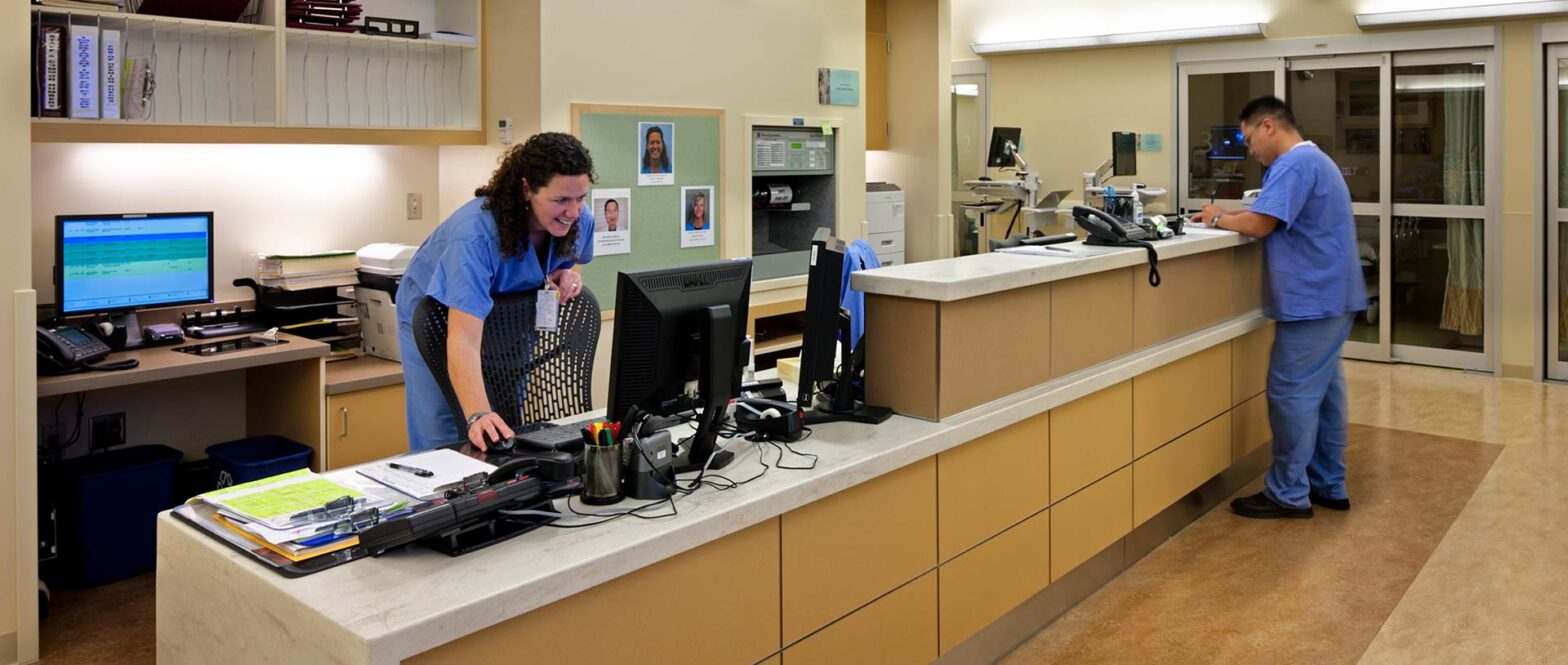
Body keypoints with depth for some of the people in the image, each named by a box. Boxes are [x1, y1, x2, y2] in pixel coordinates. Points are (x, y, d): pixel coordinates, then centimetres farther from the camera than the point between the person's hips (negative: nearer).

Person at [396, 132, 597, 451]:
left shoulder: (579, 220, -22)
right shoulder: (476, 231, -41)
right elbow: (463, 340, -48)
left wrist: (563, 273, -20)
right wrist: (478, 415, -62)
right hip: (438, 318, -5)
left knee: (507, 435, 11)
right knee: (446, 443, -3)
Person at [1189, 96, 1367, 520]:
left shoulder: (1294, 164, -16)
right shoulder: (1311, 160, 20)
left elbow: (1259, 225, -21)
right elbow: (1276, 217, 20)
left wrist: (1220, 219, -3)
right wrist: (1230, 216, 7)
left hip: (1312, 300, -11)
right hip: (1330, 296, 11)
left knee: (1292, 392, -5)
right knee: (1323, 390, 14)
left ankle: (1288, 494, 2)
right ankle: (1328, 486, 22)